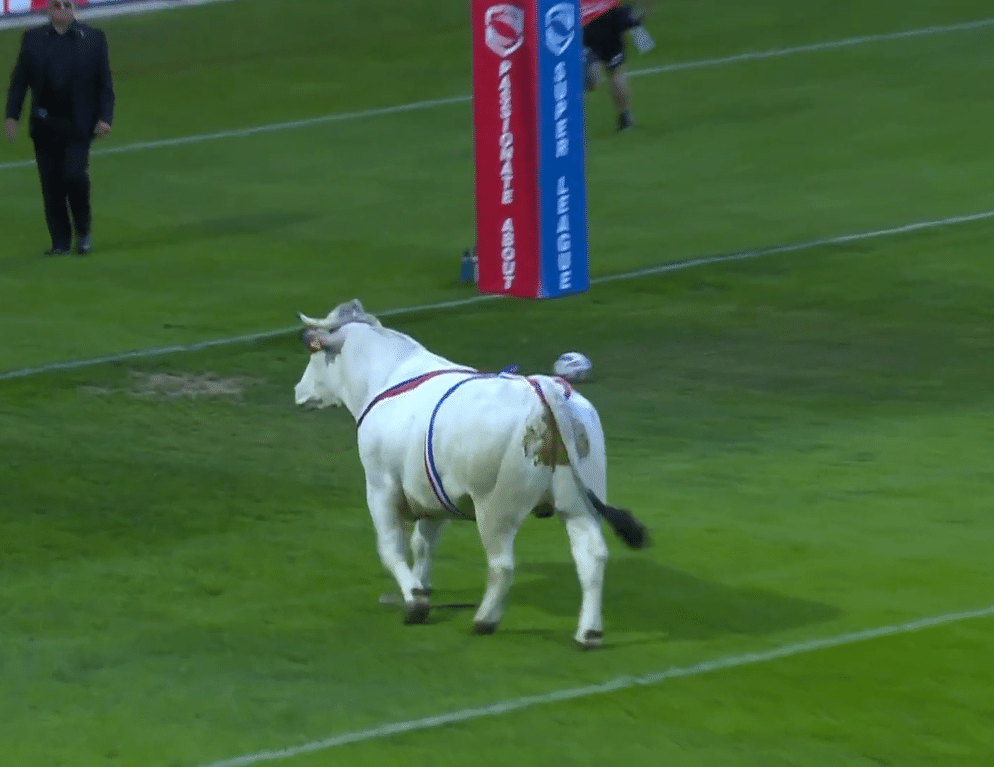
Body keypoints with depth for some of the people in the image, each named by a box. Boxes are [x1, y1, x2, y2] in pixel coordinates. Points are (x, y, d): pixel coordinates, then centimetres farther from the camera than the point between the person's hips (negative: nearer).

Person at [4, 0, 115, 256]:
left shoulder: (93, 39, 3)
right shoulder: (33, 39, 6)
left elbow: (104, 84, 4)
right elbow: (19, 80, 7)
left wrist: (104, 118, -6)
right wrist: (12, 116, 0)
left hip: (78, 126, -2)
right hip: (45, 126, 2)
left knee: (75, 175, -15)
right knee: (52, 185, 3)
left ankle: (83, 232, 6)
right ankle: (60, 242, 12)